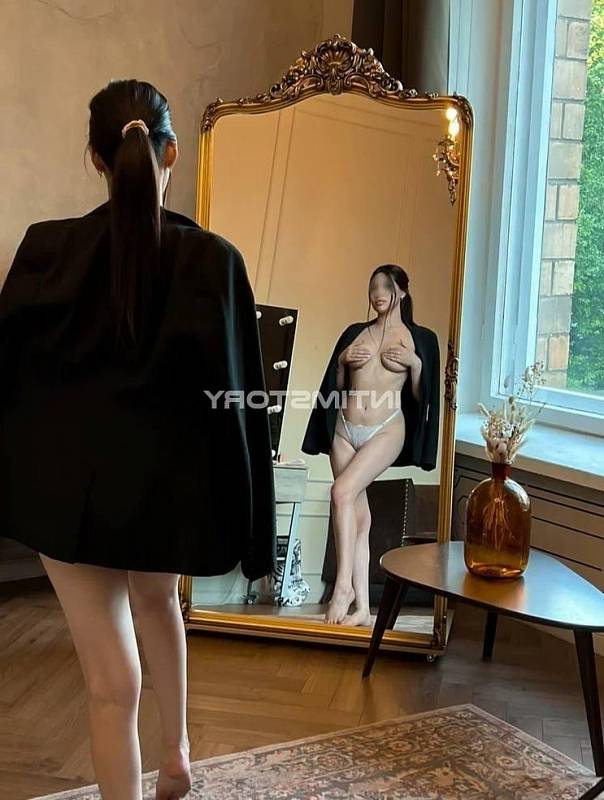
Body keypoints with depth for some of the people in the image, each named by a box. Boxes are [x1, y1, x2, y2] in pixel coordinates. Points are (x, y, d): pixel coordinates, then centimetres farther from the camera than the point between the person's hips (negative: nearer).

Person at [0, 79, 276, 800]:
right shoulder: (213, 259, -14)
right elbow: (238, 397, -11)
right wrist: (253, 530, -2)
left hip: (67, 483, -1)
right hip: (169, 486, 2)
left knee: (111, 679, 6)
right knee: (156, 600, 32)